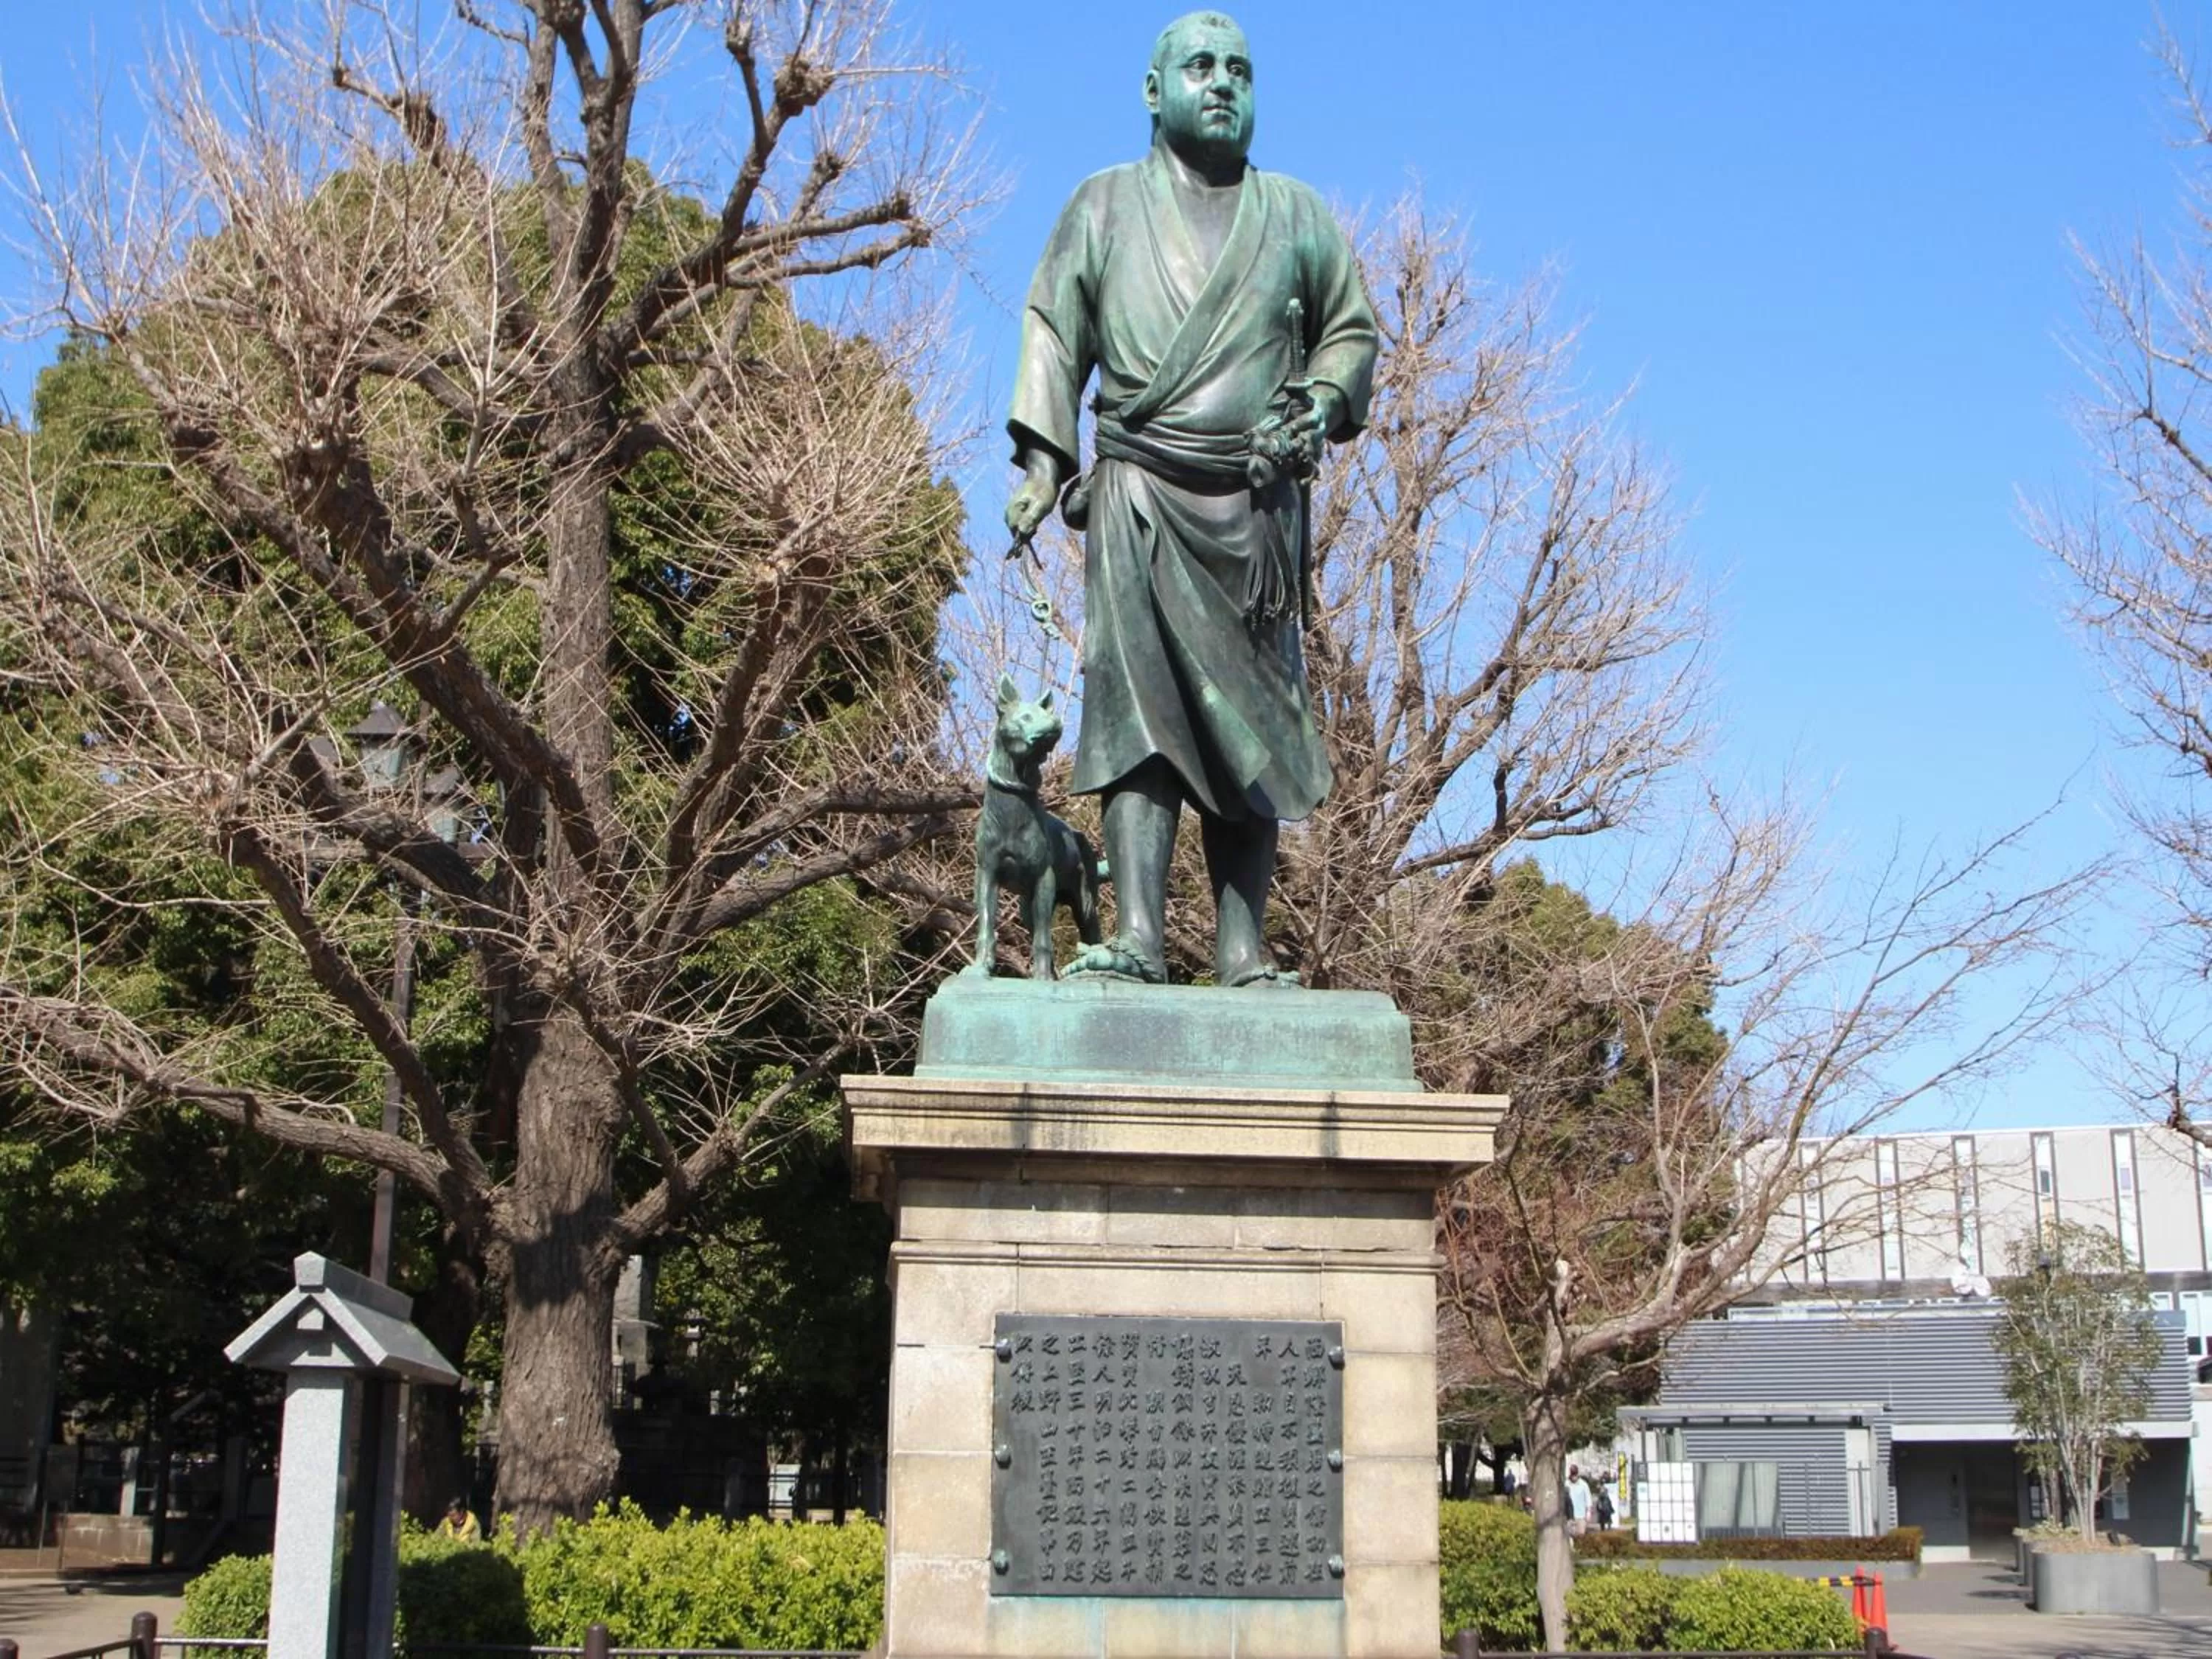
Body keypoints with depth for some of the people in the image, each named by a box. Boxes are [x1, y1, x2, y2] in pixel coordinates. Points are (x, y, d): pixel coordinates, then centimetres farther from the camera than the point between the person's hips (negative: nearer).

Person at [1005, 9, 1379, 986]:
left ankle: (1242, 956, -6)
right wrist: (1042, 456, -1)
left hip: (1257, 505, 2)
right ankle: (1137, 936, -22)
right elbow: (1053, 333, 12)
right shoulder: (1107, 205, 17)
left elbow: (1352, 329, 22)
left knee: (1253, 723, -4)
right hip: (1139, 495, -1)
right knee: (1136, 702, -16)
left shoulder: (1296, 216, 20)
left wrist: (1321, 407, 1)